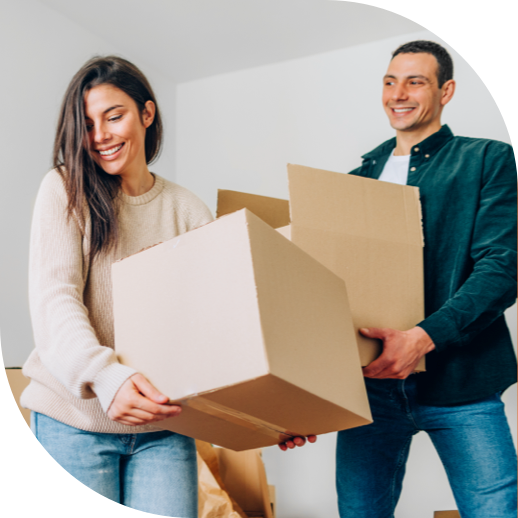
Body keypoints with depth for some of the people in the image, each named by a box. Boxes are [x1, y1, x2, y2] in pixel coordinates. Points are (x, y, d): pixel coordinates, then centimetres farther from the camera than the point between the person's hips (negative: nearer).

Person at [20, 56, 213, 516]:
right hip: (75, 418, -2)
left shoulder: (189, 211, 8)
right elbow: (53, 297, -12)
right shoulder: (64, 189, 0)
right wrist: (104, 375, -31)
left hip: (164, 425, 2)